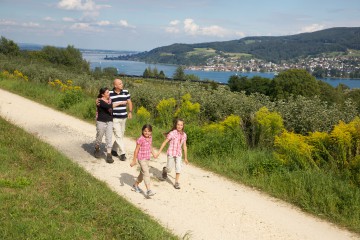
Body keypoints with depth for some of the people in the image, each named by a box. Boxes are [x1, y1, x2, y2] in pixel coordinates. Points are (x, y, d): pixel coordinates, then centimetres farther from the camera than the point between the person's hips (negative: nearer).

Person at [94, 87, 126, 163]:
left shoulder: (109, 99, 6)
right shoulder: (100, 101, -15)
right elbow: (109, 106, -25)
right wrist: (120, 103, -17)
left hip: (109, 122, 5)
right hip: (101, 122, -5)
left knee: (109, 138, -3)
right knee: (99, 137, 11)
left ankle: (109, 156, -5)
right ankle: (97, 150, 38)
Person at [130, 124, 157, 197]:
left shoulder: (150, 138, 4)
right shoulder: (140, 139, -17)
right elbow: (136, 150, -13)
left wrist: (153, 153, 8)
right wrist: (134, 160, -11)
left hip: (147, 159, 8)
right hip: (141, 159, -8)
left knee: (142, 173, 19)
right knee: (146, 174, -15)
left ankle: (135, 185, 39)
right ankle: (148, 190, -17)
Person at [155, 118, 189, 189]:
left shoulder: (184, 135, 0)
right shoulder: (172, 133, -14)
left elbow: (184, 146, 8)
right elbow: (164, 143, -9)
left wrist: (185, 158, 13)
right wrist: (159, 152, -11)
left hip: (178, 154, 3)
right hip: (171, 153, -3)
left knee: (178, 168, -6)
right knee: (169, 169, 5)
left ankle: (176, 183, 7)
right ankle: (164, 170, 41)